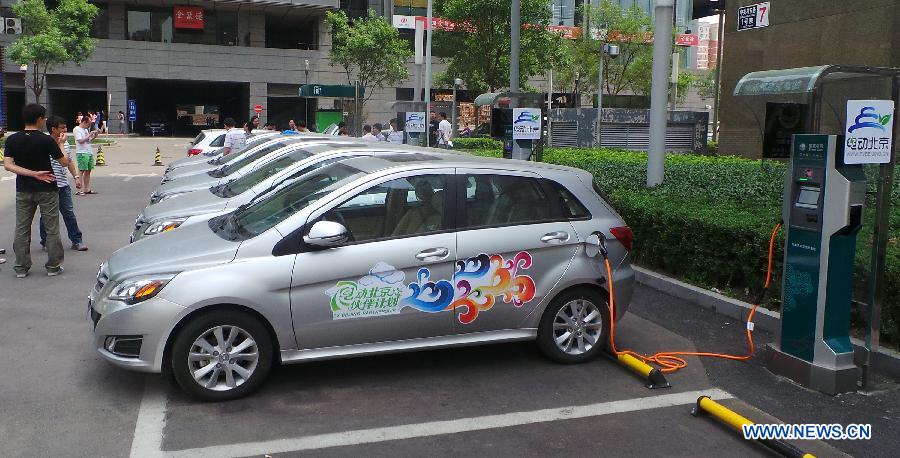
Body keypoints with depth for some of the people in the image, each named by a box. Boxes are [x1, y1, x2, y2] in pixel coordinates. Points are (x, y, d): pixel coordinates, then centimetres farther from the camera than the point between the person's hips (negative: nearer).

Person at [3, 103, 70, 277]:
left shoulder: (12, 140, -2)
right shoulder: (46, 140, -13)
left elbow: (8, 165, -12)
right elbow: (65, 162, -5)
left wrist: (32, 173, -14)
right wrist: (60, 145, 10)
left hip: (23, 190, 3)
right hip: (47, 190, -3)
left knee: (22, 229, 10)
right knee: (52, 229, 7)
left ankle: (21, 268, 12)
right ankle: (53, 266, 10)